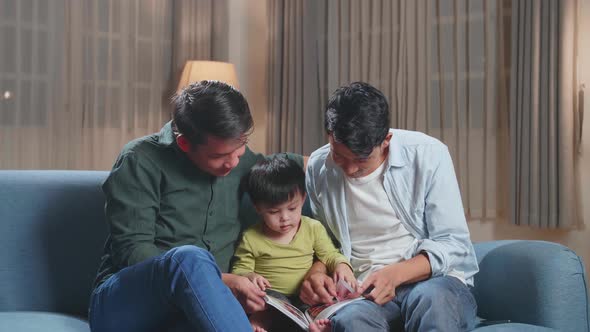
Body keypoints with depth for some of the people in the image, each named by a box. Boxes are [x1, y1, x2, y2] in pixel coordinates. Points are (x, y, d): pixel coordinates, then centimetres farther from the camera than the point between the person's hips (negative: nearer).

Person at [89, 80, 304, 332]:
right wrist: (219, 281, -20)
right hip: (121, 302, -2)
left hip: (193, 311, 2)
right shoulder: (141, 161, -6)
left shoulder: (239, 160, 11)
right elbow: (132, 251, -12)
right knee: (190, 258, -39)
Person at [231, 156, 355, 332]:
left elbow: (330, 255, 13)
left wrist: (341, 265, -11)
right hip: (269, 297, -2)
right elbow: (239, 269, 4)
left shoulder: (313, 228, 7)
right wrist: (248, 276, -20)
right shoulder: (251, 238, 1)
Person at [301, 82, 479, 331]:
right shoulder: (317, 167, 4)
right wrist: (316, 271, -7)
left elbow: (453, 244, -5)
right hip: (362, 291, 1)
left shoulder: (428, 154, -6)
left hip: (435, 279, -1)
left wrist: (396, 274, -21)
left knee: (431, 299, -40)